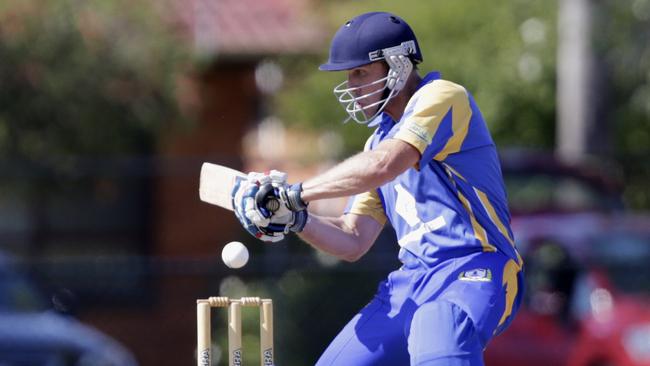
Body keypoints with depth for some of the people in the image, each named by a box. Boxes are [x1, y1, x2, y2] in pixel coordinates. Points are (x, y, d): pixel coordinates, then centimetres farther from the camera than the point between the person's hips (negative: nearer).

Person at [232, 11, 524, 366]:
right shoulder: (380, 139, 21)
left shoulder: (442, 97, -6)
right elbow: (352, 242, 19)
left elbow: (384, 165, -23)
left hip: (473, 273, -9)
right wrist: (293, 219, 0)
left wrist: (294, 193, -16)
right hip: (411, 283, 9)